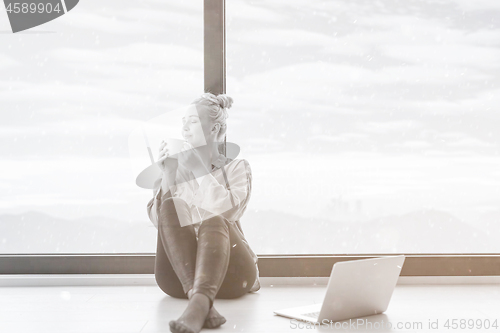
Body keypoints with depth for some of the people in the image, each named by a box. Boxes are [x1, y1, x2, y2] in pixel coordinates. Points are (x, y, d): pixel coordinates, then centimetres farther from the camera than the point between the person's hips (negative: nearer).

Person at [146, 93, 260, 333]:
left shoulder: (236, 167, 14)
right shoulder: (176, 168, 18)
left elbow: (228, 209, -9)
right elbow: (158, 219, 4)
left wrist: (202, 169, -8)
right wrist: (167, 176, -6)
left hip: (229, 271, -1)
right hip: (179, 273, 2)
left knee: (213, 221, -32)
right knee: (171, 206, -24)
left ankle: (200, 304, -60)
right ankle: (196, 294, -46)